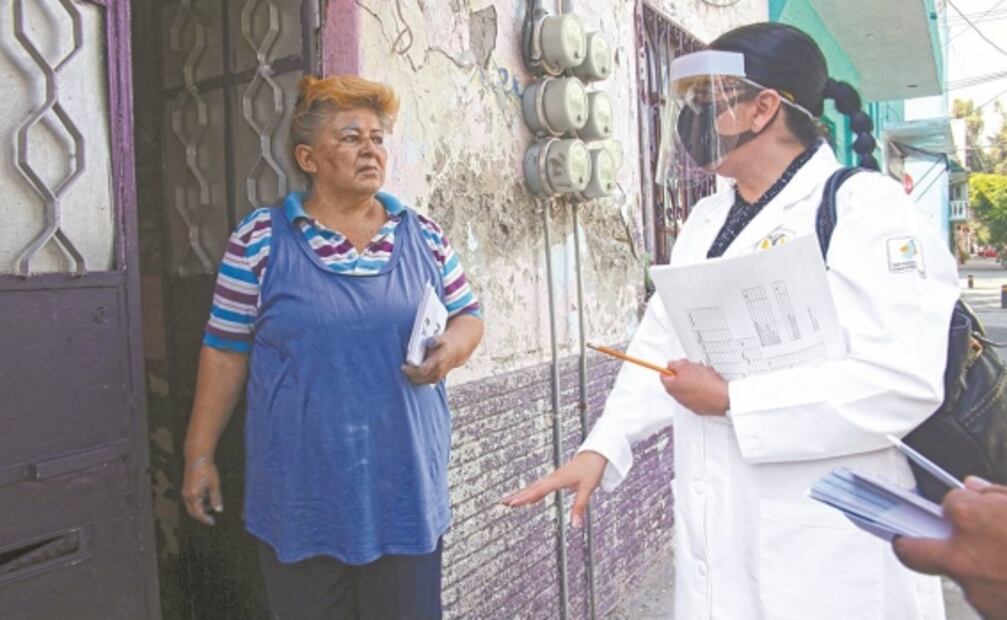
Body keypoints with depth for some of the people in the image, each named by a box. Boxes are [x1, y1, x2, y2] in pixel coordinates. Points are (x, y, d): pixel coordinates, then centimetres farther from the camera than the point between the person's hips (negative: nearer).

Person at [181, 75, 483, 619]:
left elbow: (467, 315, 13)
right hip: (302, 497, -2)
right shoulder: (260, 238, -3)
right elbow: (225, 351, 1)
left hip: (406, 489, 2)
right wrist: (199, 455, 3)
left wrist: (453, 347, -11)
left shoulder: (424, 235, 4)